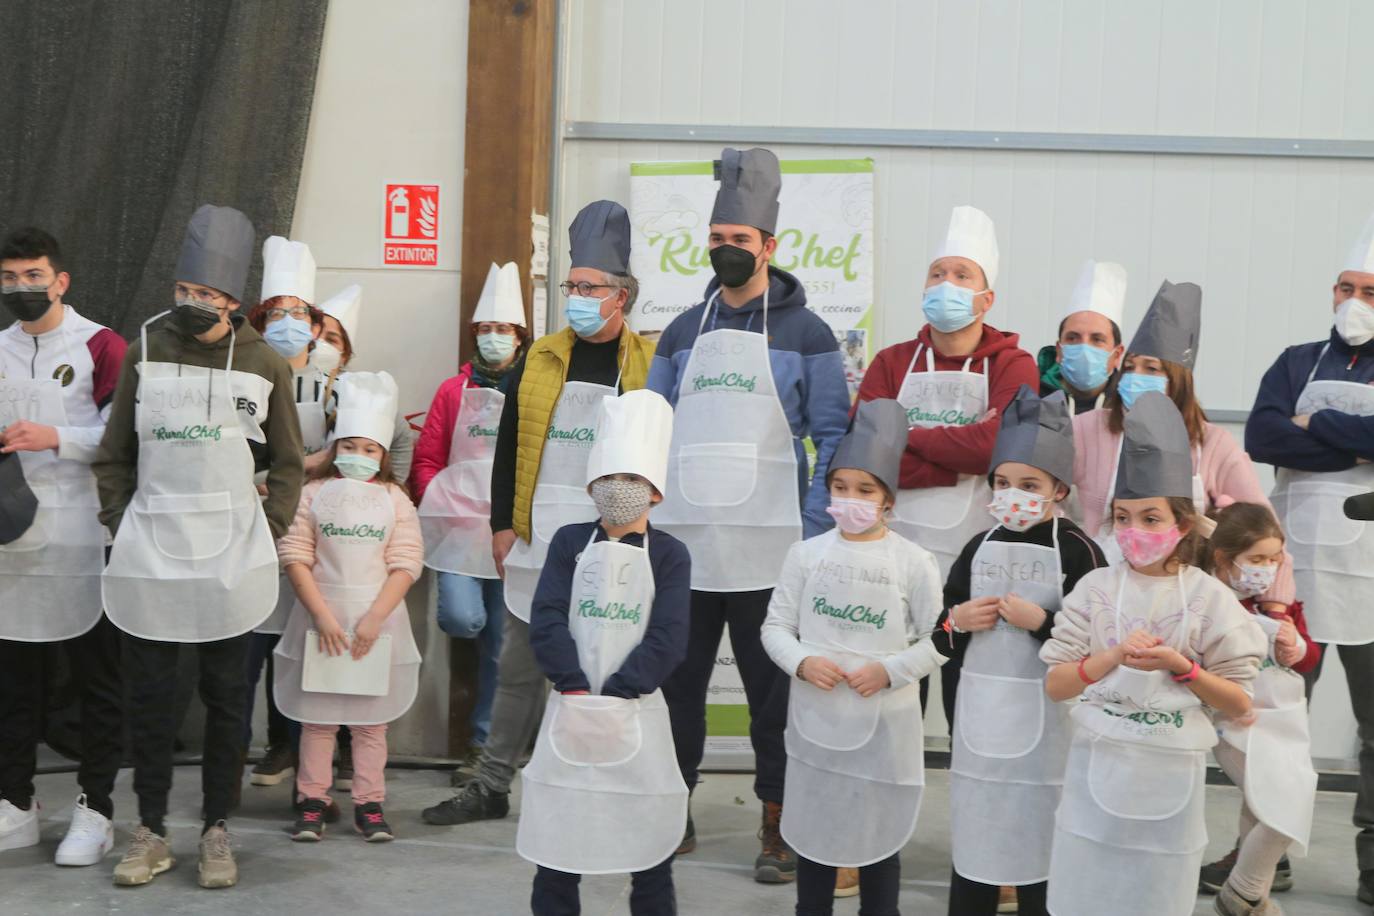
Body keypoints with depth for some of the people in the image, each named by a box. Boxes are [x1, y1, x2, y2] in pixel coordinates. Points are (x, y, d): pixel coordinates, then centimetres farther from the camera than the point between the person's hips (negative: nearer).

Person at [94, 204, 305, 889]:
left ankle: (217, 832, 20)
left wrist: (267, 535, 0)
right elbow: (114, 457, 9)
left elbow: (287, 464, 8)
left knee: (225, 699, 7)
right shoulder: (145, 354, 3)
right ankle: (151, 833, 19)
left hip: (230, 561, 0)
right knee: (149, 697, 6)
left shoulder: (264, 365, 2)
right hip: (149, 556, 1)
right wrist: (121, 525, 0)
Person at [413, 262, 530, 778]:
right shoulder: (453, 391, 8)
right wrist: (435, 504, -3)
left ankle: (484, 743, 16)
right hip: (458, 524, 0)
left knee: (500, 642, 4)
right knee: (463, 620, -19)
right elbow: (426, 459, 10)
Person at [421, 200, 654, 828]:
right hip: (538, 541, 3)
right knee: (519, 666, 10)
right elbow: (508, 447, 10)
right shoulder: (539, 360, 8)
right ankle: (491, 786, 20)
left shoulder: (651, 364, 1)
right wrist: (503, 524, 4)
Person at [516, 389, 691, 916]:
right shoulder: (570, 543, 5)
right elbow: (546, 620, -4)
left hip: (637, 713, -1)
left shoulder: (669, 555, 1)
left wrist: (615, 696, -16)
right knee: (556, 847, 7)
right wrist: (577, 692, -15)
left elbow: (667, 638, -8)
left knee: (649, 849, 7)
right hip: (571, 709, 1)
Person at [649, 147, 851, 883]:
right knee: (676, 684, 9)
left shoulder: (805, 334, 2)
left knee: (773, 692, 3)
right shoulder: (683, 333, 13)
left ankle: (777, 829, 14)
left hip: (766, 552, -4)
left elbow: (832, 439, -1)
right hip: (681, 546, 4)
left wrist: (814, 538, -9)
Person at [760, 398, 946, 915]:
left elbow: (936, 641, -4)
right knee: (813, 830, 15)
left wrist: (889, 670, -17)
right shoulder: (807, 553, 0)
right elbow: (776, 626, 3)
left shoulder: (914, 563, -6)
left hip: (884, 724, -2)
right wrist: (803, 662, -14)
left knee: (878, 835, 10)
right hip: (815, 720, 2)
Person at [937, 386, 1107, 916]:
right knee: (972, 841, 13)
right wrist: (957, 622, -6)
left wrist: (1040, 621, -19)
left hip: (1045, 719, -4)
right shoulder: (979, 547, 8)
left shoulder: (1077, 551, -6)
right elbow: (941, 637, 14)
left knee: (1037, 839, 5)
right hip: (979, 714, 5)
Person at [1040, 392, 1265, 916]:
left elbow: (1239, 703, -1)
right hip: (1098, 768, 1)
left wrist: (1179, 667, -17)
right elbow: (1054, 685, -4)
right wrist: (1114, 657, -19)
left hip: (1170, 776, -1)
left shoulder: (1208, 597, -3)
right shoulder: (1095, 588, -1)